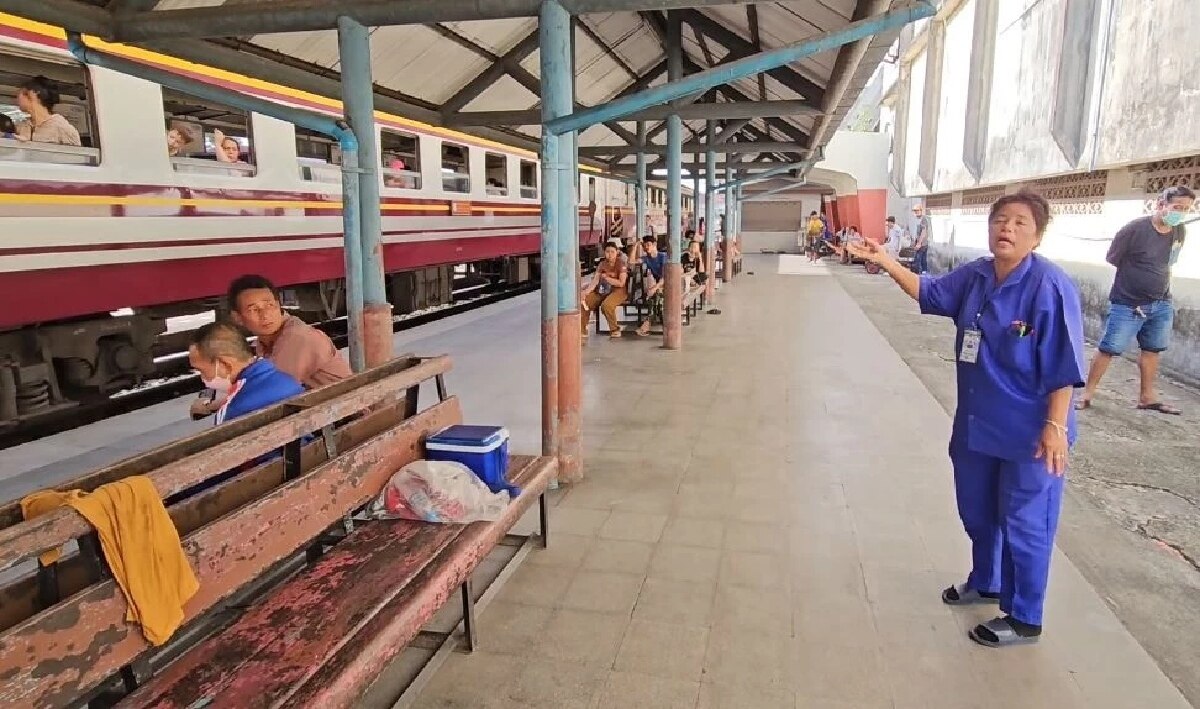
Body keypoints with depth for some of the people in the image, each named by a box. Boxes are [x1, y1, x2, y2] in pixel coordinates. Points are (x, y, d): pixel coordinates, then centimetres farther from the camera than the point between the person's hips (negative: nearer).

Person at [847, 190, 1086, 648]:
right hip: (976, 424, 7)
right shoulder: (974, 276, 0)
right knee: (976, 512, 23)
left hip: (1028, 433, -7)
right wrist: (885, 261, 6)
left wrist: (1055, 426, -21)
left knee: (1024, 524, 6)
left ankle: (1024, 619, 25)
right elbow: (930, 292, 17)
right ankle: (984, 583, 47)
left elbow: (1064, 365, -19)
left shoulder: (1050, 286, -20)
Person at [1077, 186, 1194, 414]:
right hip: (1128, 304, -6)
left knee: (1152, 351, 14)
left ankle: (1147, 397, 26)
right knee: (1108, 350, -2)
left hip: (1162, 305, 6)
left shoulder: (1180, 232, 1)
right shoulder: (1135, 229, -16)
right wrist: (1137, 275, 2)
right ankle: (1087, 393, 8)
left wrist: (1156, 281, 11)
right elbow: (1112, 258, -6)